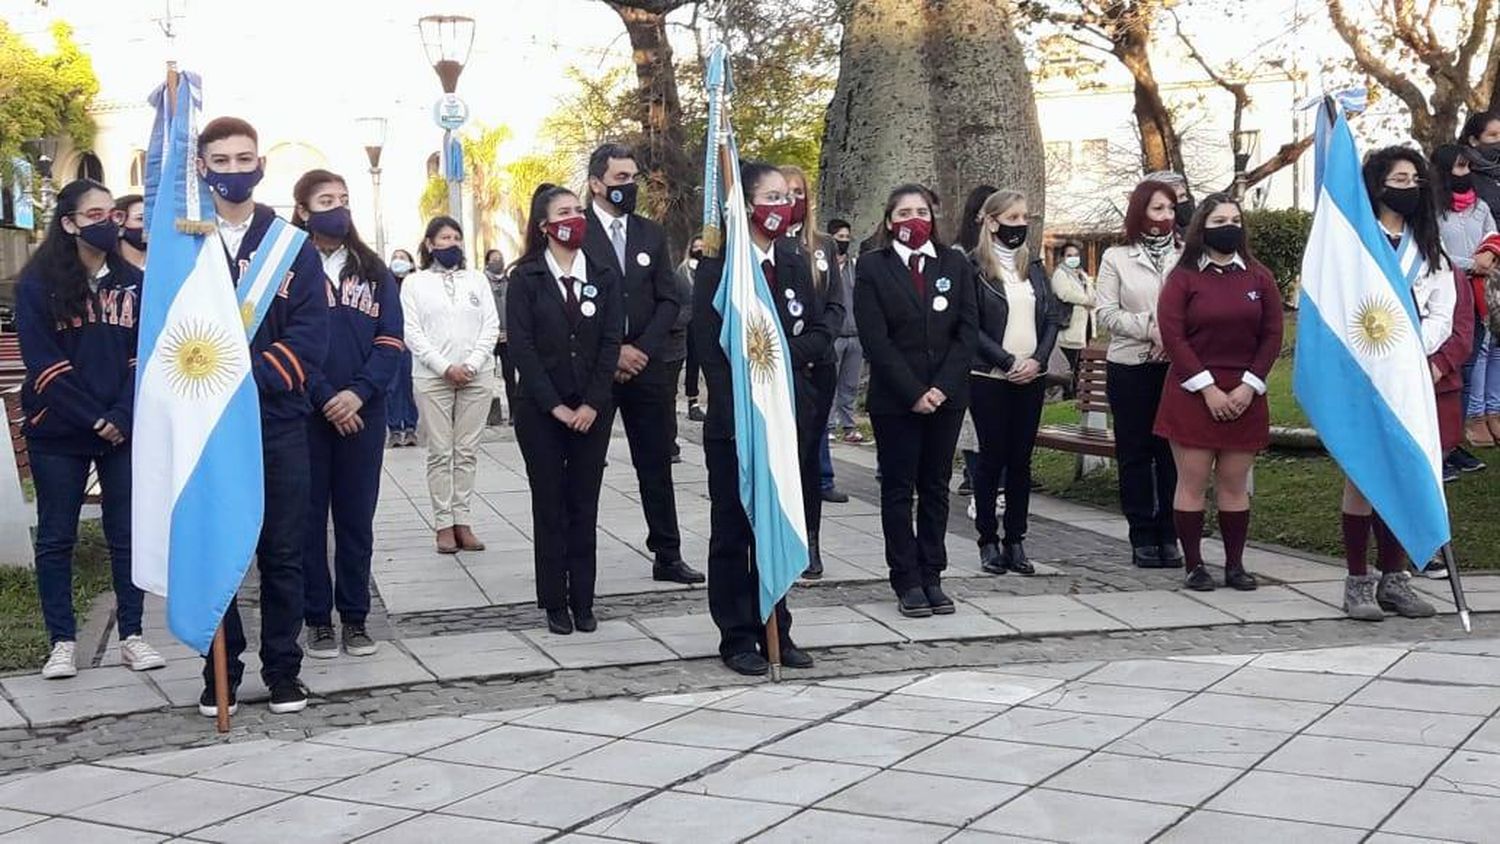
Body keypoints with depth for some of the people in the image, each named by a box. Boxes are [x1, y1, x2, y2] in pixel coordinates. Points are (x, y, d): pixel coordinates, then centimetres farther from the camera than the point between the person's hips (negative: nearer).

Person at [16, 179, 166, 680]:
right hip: (57, 432, -2)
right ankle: (62, 642, 11)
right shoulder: (37, 285, -2)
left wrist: (122, 417, -11)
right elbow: (43, 362, -9)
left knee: (128, 534, 4)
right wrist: (94, 420, -13)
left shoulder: (132, 283, 8)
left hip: (123, 431, 2)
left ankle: (131, 636, 12)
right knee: (56, 538, 3)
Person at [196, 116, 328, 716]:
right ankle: (221, 672, 16)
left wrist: (251, 377, -18)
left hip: (277, 423, 0)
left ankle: (283, 670, 17)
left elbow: (310, 338, -4)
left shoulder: (292, 247, 6)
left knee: (283, 554, 6)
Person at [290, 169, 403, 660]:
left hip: (362, 413, 3)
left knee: (357, 518, 7)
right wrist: (325, 398, -16)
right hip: (304, 415, -3)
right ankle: (317, 619, 12)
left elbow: (390, 342, 3)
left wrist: (358, 393, -12)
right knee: (309, 518, 3)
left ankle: (354, 617, 16)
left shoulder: (373, 272, 10)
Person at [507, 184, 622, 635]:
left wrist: (592, 404, -9)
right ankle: (555, 604, 9)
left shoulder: (603, 277, 6)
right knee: (550, 507, 3)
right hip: (541, 410, -2)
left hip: (593, 409, 2)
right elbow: (521, 346, -7)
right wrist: (555, 406, -12)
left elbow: (610, 342, 1)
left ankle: (583, 602, 11)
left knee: (585, 506, 5)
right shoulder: (526, 278, -2)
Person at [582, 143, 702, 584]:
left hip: (646, 365, 4)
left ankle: (668, 556, 14)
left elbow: (668, 301, 9)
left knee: (656, 464, 8)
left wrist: (641, 350, -6)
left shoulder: (651, 234, 12)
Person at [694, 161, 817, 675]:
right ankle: (737, 638, 11)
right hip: (735, 418, -5)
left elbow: (819, 331, 10)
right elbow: (711, 348, -10)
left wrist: (784, 352, -11)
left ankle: (775, 631, 19)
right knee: (732, 532, 4)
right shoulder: (717, 267, -7)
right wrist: (744, 415, -15)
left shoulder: (795, 263, 10)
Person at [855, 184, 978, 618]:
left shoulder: (954, 264, 7)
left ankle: (932, 578, 14)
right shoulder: (871, 268, -2)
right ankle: (907, 582, 7)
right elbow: (875, 338, -8)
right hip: (895, 399, -3)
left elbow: (967, 330, 2)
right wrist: (913, 393, -14)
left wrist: (943, 386, -9)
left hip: (946, 396, 3)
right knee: (898, 489, 3)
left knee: (935, 488, 8)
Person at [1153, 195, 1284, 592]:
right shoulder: (1183, 277, 0)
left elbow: (1272, 336, 6)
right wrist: (1207, 388, -12)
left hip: (1244, 397, 2)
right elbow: (1172, 336, -7)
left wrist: (1249, 386, -6)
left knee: (1235, 484, 6)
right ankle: (1193, 565, 5)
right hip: (1192, 393, -2)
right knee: (1192, 482, -2)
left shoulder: (1259, 277, 8)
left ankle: (1235, 565, 13)